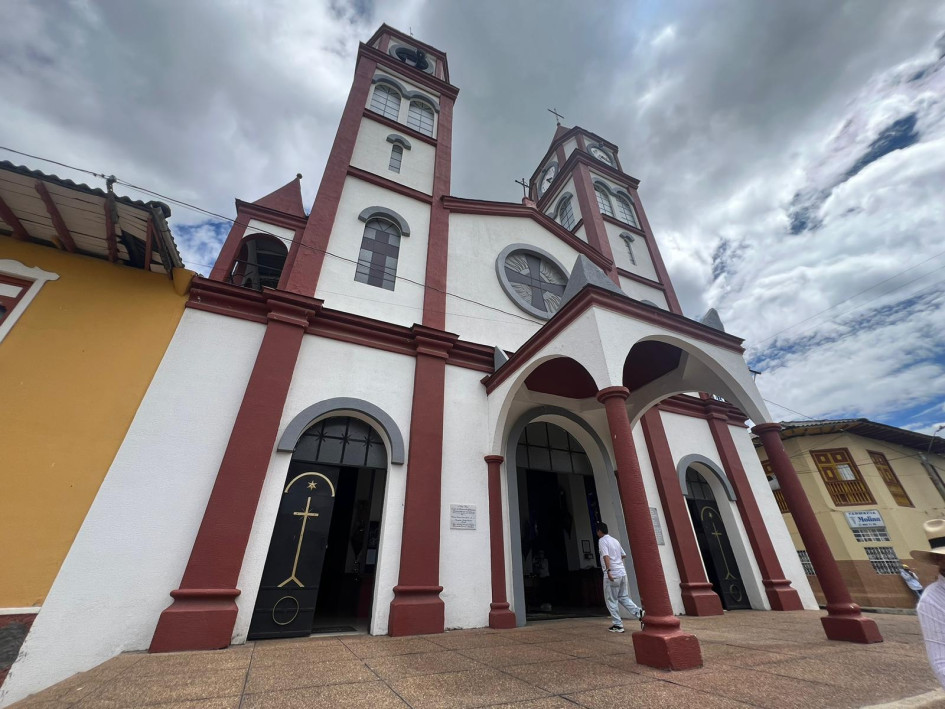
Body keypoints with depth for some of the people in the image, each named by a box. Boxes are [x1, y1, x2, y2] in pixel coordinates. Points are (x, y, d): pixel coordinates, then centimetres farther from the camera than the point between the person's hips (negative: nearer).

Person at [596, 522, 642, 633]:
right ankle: (639, 612, 0)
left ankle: (618, 625, 8)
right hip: (622, 573, 7)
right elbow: (624, 555, 25)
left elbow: (606, 556, -22)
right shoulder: (615, 540, 15)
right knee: (623, 597, 17)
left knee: (611, 600, 6)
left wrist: (608, 570, -29)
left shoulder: (602, 541, -7)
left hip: (612, 574, -7)